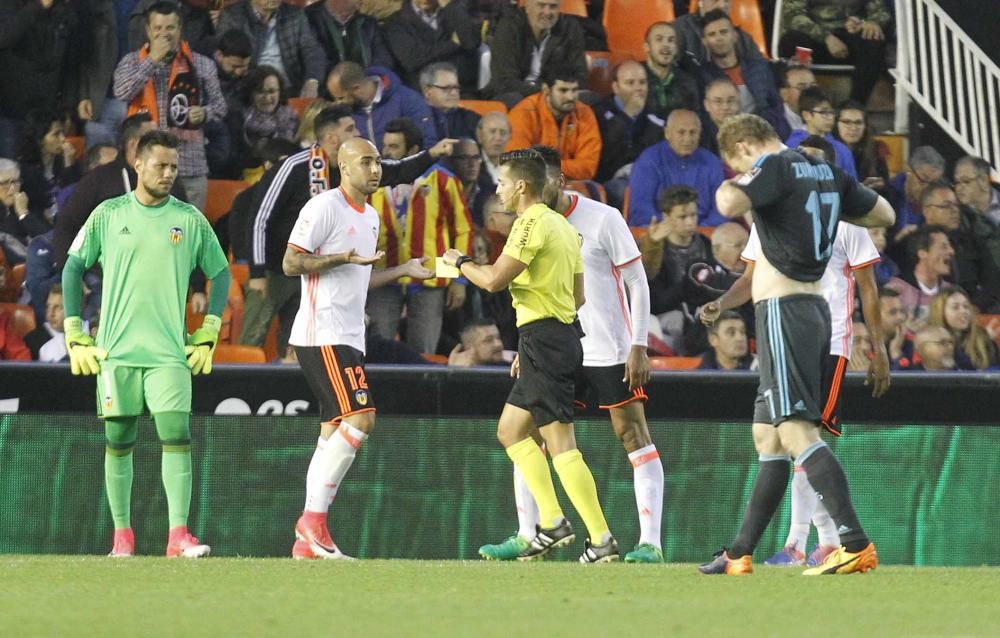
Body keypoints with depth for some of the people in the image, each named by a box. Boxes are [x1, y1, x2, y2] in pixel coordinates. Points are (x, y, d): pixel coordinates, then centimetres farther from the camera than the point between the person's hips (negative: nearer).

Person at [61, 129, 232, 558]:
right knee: (118, 442, 2)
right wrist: (75, 336, 4)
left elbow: (220, 273, 15)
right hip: (115, 350, 0)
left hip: (169, 353, 0)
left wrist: (207, 337, 8)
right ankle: (122, 534, 12)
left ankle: (179, 535, -15)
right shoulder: (108, 215, 5)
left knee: (176, 436, -13)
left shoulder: (190, 220, 6)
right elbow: (72, 268, 11)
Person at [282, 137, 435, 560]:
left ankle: (309, 541, 6)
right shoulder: (324, 207, -9)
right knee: (360, 418, -18)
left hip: (349, 337, 10)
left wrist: (403, 271, 22)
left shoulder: (370, 217, 19)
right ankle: (313, 519, -15)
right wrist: (344, 257, -22)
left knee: (333, 431, 6)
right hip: (322, 334, -10)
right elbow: (290, 263, -13)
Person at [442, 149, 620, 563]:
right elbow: (578, 297, 21)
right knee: (510, 431, 18)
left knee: (560, 443, -11)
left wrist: (460, 262, 1)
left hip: (543, 339, -10)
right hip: (562, 335, 10)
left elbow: (494, 280, -19)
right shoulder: (563, 226, 18)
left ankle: (601, 539, -14)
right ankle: (551, 522, 12)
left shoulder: (532, 223, -12)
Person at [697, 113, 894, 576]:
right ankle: (740, 555, 21)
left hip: (783, 309, -10)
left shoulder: (773, 167, -10)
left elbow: (729, 204, -27)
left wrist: (727, 187, -4)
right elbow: (884, 214, 22)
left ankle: (855, 543, -27)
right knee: (767, 439, 15)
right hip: (816, 309, 10)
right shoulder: (827, 171, 15)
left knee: (796, 433, -17)